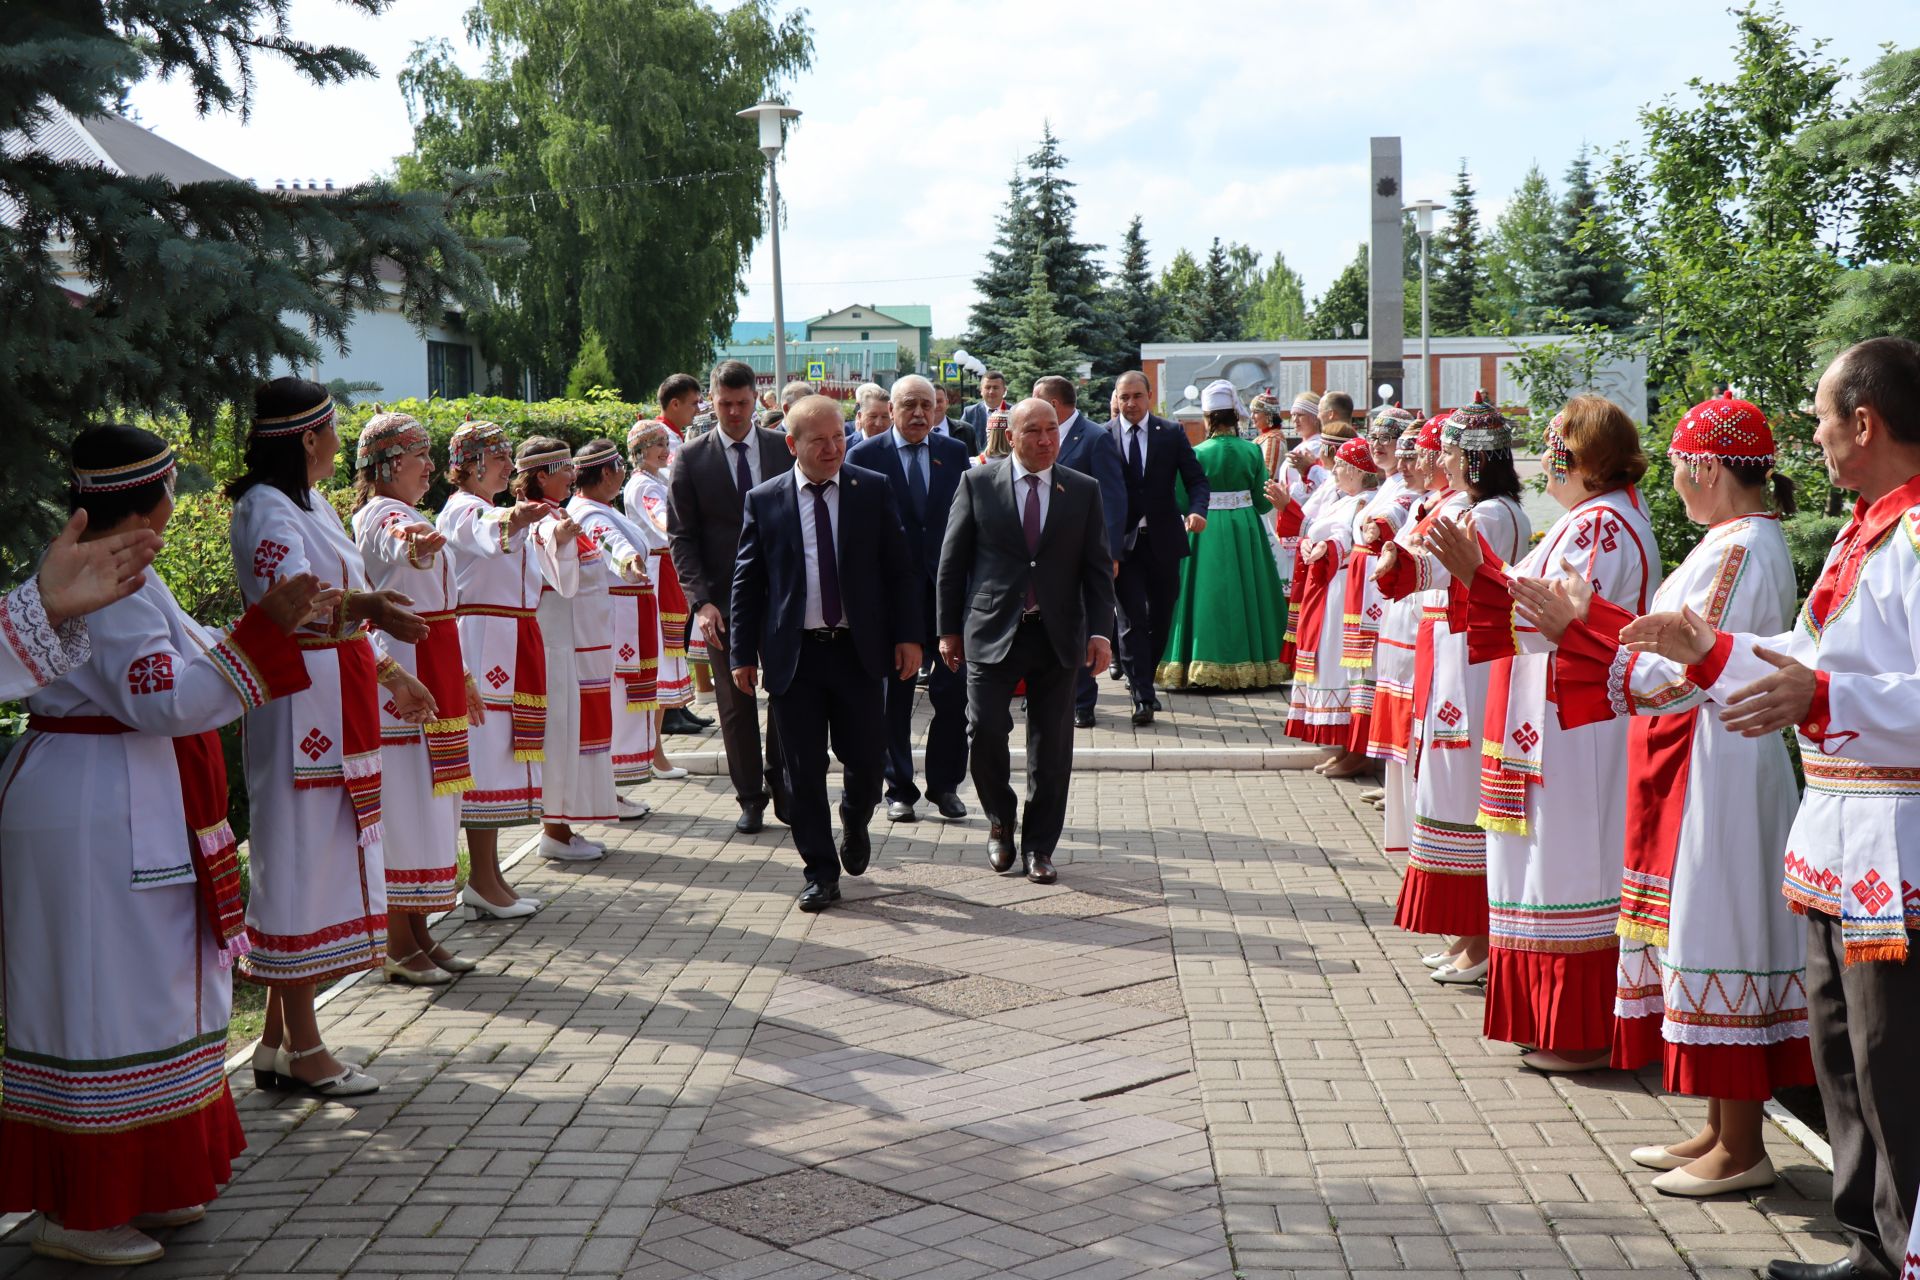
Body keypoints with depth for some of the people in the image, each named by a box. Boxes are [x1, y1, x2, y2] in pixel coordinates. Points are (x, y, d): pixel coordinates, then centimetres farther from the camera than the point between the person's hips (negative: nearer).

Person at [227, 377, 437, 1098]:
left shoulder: (311, 504, 18)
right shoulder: (266, 509, -13)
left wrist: (390, 672, 26)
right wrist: (365, 606, -46)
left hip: (336, 707, 10)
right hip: (298, 706, -10)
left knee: (322, 861, 11)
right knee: (300, 858, -4)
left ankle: (280, 1040, 17)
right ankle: (300, 1048, 4)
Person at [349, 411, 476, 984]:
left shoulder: (409, 517, 18)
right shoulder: (379, 516, -12)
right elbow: (398, 549, -39)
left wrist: (459, 676, 27)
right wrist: (417, 544, -63)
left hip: (431, 674, 10)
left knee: (426, 804, 13)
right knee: (402, 805, -6)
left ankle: (419, 937, 21)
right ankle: (399, 948, 1)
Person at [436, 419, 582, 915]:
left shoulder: (506, 513, 21)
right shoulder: (460, 511, -6)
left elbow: (559, 580, 15)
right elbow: (487, 537, -32)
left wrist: (561, 540, -5)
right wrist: (511, 520, -54)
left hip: (515, 645, 9)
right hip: (480, 641, -9)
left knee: (499, 756, 10)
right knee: (485, 753, -8)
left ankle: (487, 876, 15)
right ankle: (482, 880, -4)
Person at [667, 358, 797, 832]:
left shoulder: (784, 449, 4)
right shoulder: (692, 460, 0)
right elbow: (681, 537, -1)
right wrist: (700, 601, -12)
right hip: (724, 600, -1)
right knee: (736, 703, 6)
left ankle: (781, 785, 20)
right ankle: (750, 798, 17)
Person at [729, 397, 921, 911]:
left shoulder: (874, 490, 2)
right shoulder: (764, 500, 2)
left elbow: (900, 569, 5)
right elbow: (747, 582, 5)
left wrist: (908, 636, -2)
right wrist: (743, 654, 1)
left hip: (860, 651, 0)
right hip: (793, 655, 0)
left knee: (866, 758, 5)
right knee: (803, 771, 4)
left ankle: (854, 824, 38)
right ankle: (820, 871, 16)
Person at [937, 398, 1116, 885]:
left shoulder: (1084, 490, 6)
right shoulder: (977, 483, 2)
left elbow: (1098, 567, 6)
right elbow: (952, 561, 4)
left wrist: (1100, 631, -4)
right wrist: (949, 629, 2)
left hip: (1057, 635, 1)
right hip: (992, 631, -1)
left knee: (1052, 746, 4)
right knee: (986, 733, -6)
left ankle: (1039, 845, 17)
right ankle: (1001, 822, 20)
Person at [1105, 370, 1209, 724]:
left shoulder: (1171, 433, 3)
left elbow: (1196, 479, 2)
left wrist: (1197, 510, -19)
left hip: (1163, 539, 2)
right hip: (1122, 542, -2)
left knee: (1161, 618, 12)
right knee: (1132, 619, -7)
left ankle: (1142, 678, 32)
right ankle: (1142, 697, -6)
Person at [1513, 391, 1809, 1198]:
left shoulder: (1738, 551, -18)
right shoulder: (1743, 541, 14)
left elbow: (1682, 676, -22)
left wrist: (1579, 632, -20)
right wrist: (1590, 619, 11)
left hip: (1717, 763, -11)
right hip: (1695, 761, 11)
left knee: (1720, 931, -4)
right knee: (1705, 927, 14)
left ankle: (1741, 1148, 5)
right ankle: (1722, 1128, 23)